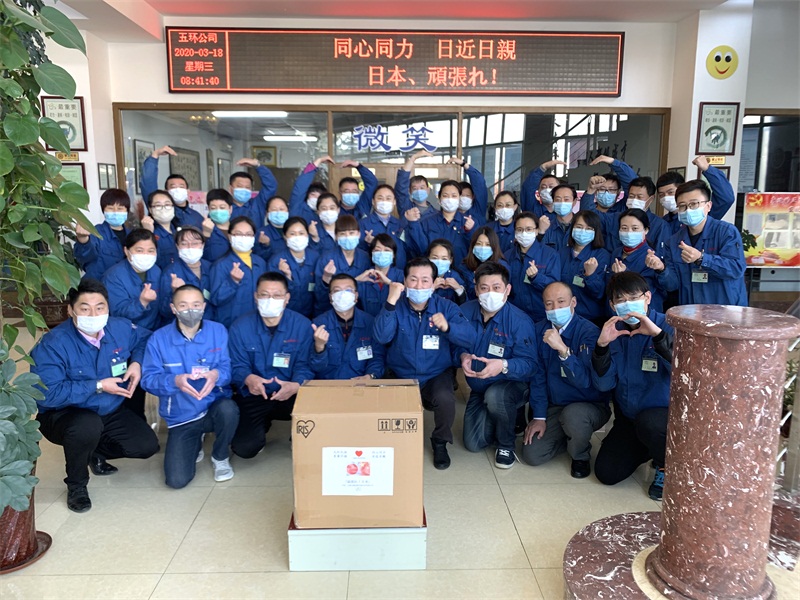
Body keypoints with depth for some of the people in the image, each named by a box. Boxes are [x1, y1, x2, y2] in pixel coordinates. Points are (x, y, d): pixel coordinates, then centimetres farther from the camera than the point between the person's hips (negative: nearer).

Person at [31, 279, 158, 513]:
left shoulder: (120, 328, -10)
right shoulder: (53, 344, -26)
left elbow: (145, 338, 12)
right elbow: (46, 394, -32)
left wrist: (137, 362, -9)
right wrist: (97, 386, -29)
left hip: (111, 412, 5)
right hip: (63, 415, -5)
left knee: (147, 445, -7)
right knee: (88, 426, -39)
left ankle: (95, 452, 24)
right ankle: (76, 485, -8)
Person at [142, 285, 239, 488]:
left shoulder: (218, 331, -4)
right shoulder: (158, 339, -5)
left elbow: (228, 368, -9)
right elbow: (148, 379, -10)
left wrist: (216, 375, -34)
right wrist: (175, 381, -30)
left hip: (214, 407, 0)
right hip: (180, 417, 0)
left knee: (228, 409, -38)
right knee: (177, 480, -14)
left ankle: (220, 458, -4)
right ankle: (195, 444, 24)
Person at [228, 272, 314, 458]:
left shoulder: (302, 325, -7)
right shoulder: (240, 327, -4)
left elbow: (304, 365, -9)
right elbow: (237, 366, -5)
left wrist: (296, 385, -31)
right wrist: (248, 379, -29)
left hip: (291, 395, -1)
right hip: (253, 396, 1)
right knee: (244, 448, -16)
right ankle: (263, 424, 24)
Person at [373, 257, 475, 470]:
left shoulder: (446, 307, -4)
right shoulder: (396, 306, -6)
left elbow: (470, 339, -15)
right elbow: (381, 337, -23)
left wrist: (447, 327, -34)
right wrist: (391, 301, -32)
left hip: (436, 375, 0)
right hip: (400, 376, 0)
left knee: (445, 399, -30)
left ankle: (440, 442, 2)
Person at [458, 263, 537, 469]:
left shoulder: (520, 321, -21)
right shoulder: (466, 312, -9)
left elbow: (528, 363, -24)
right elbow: (457, 344, 0)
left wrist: (503, 366, -43)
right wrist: (463, 356, -24)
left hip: (512, 384, -5)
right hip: (479, 388, 5)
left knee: (495, 396, -40)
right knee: (473, 444, 1)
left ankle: (506, 445, -9)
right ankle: (508, 418, 32)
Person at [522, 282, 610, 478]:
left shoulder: (589, 332, -19)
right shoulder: (540, 330, -3)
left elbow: (586, 380, -29)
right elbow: (538, 375, 1)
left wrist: (563, 349, -41)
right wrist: (539, 416, -3)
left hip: (591, 407, -4)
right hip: (554, 407, 5)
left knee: (572, 415, -38)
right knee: (532, 454, -10)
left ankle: (581, 456, -3)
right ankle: (570, 436, 21)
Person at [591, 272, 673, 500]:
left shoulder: (667, 326, -14)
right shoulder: (614, 331, -2)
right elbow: (603, 385, -9)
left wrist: (658, 334, -38)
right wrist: (602, 345, -23)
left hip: (664, 413, -4)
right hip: (628, 416, 4)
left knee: (647, 422, -37)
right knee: (606, 473, -5)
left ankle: (666, 464, -2)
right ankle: (650, 447, 24)